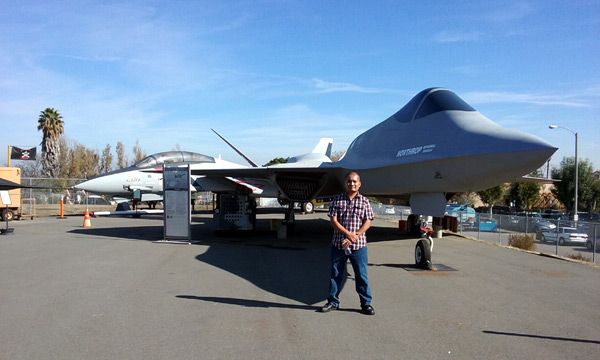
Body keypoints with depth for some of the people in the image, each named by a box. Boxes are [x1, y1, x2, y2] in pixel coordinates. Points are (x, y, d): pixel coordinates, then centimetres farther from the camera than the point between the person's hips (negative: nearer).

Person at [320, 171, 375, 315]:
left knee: (361, 275, 4)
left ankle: (366, 303, 16)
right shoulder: (337, 200, 2)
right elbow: (333, 221, -4)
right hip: (338, 244, 1)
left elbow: (367, 223, -2)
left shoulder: (364, 202, 4)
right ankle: (333, 301, 22)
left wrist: (353, 238, -13)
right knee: (336, 274, 9)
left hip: (358, 245, 0)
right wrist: (348, 234, -15)